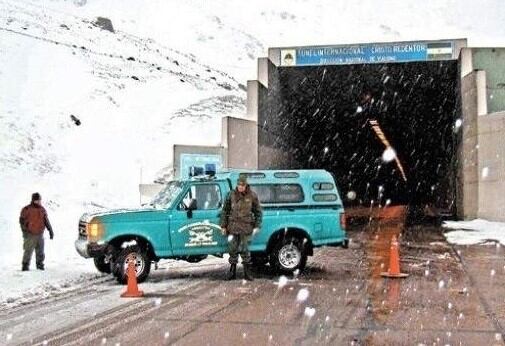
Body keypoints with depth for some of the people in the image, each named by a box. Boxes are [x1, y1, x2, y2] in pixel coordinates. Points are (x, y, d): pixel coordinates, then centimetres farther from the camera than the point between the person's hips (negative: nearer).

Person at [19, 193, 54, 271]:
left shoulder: (42, 210, 10)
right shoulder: (27, 209, -5)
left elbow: (46, 221, 15)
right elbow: (22, 220, -4)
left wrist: (50, 231, 10)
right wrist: (24, 231, -14)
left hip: (40, 234, 5)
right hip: (30, 235, -5)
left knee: (40, 251, 9)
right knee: (28, 251, -5)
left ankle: (40, 265, 19)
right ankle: (25, 266, 4)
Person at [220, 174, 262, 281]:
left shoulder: (252, 196, -2)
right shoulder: (231, 195, 1)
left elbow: (258, 211, 6)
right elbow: (225, 211, 8)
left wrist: (257, 226, 0)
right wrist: (223, 226, 5)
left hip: (246, 227, -1)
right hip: (233, 226, 2)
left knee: (245, 250, 1)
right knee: (233, 249, 6)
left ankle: (247, 273, 9)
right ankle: (232, 272, 15)